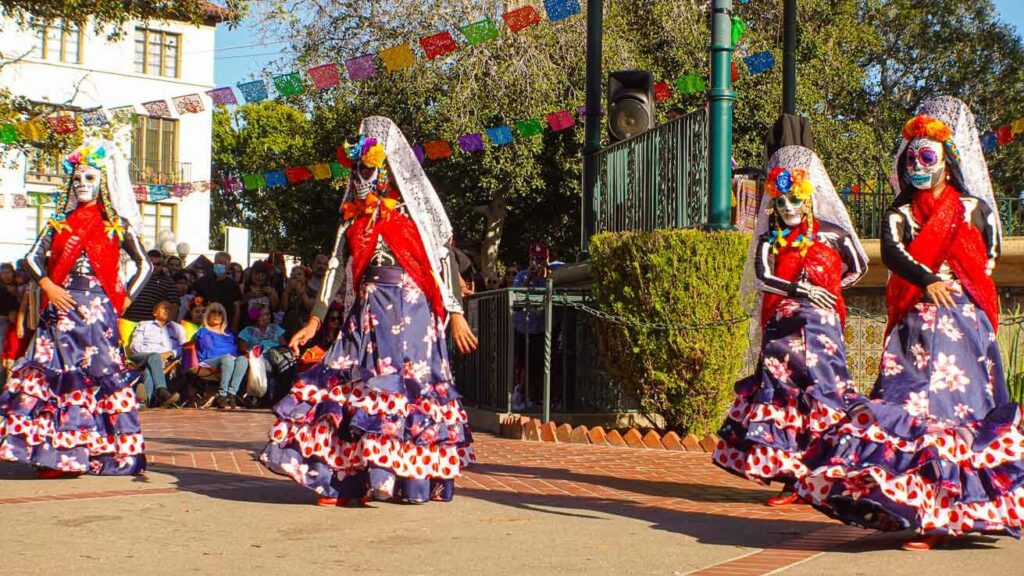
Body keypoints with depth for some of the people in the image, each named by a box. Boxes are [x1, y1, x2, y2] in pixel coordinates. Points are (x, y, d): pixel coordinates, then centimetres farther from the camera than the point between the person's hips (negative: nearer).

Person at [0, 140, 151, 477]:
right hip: (62, 308, 3)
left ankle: (90, 451, 1)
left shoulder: (116, 225, 5)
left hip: (98, 310, -2)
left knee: (99, 374, -5)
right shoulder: (61, 221, 12)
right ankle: (58, 452, 2)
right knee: (56, 375, -2)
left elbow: (145, 265, 7)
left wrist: (124, 301, -2)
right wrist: (48, 286, -7)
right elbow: (33, 257, 9)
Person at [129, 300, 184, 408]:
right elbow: (135, 346, 11)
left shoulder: (177, 328, 30)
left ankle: (150, 400, -64)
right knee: (155, 357, -37)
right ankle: (162, 391, -61)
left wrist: (170, 353, -9)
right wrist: (154, 353, -7)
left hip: (165, 360, 0)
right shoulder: (143, 325, 28)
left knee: (150, 369, -36)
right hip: (141, 357, 0)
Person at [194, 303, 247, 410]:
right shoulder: (203, 332, 14)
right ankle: (221, 396, -39)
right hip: (209, 362, -4)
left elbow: (235, 351, 17)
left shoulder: (228, 334, 29)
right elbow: (209, 351, -1)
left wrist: (231, 355, -5)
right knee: (228, 359, -38)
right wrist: (228, 355, -5)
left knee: (242, 359, -31)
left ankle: (231, 394, -41)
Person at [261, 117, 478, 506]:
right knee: (355, 382, -2)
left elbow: (441, 259, 1)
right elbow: (338, 264, 16)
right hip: (369, 307, 5)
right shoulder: (357, 210, 17)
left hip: (411, 305, -5)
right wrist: (315, 320, 13)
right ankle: (347, 477, 2)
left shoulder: (413, 203, 4)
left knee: (406, 383, -9)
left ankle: (411, 476, -5)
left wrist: (455, 314, -5)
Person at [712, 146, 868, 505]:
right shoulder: (770, 241, 11)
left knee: (820, 394, -9)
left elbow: (858, 268, 19)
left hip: (819, 327, -3)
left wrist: (824, 291, 13)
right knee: (781, 396, -2)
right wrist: (798, 290, -18)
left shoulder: (832, 234, 5)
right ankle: (792, 480, 1)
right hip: (781, 330, 3)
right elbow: (761, 278, -6)